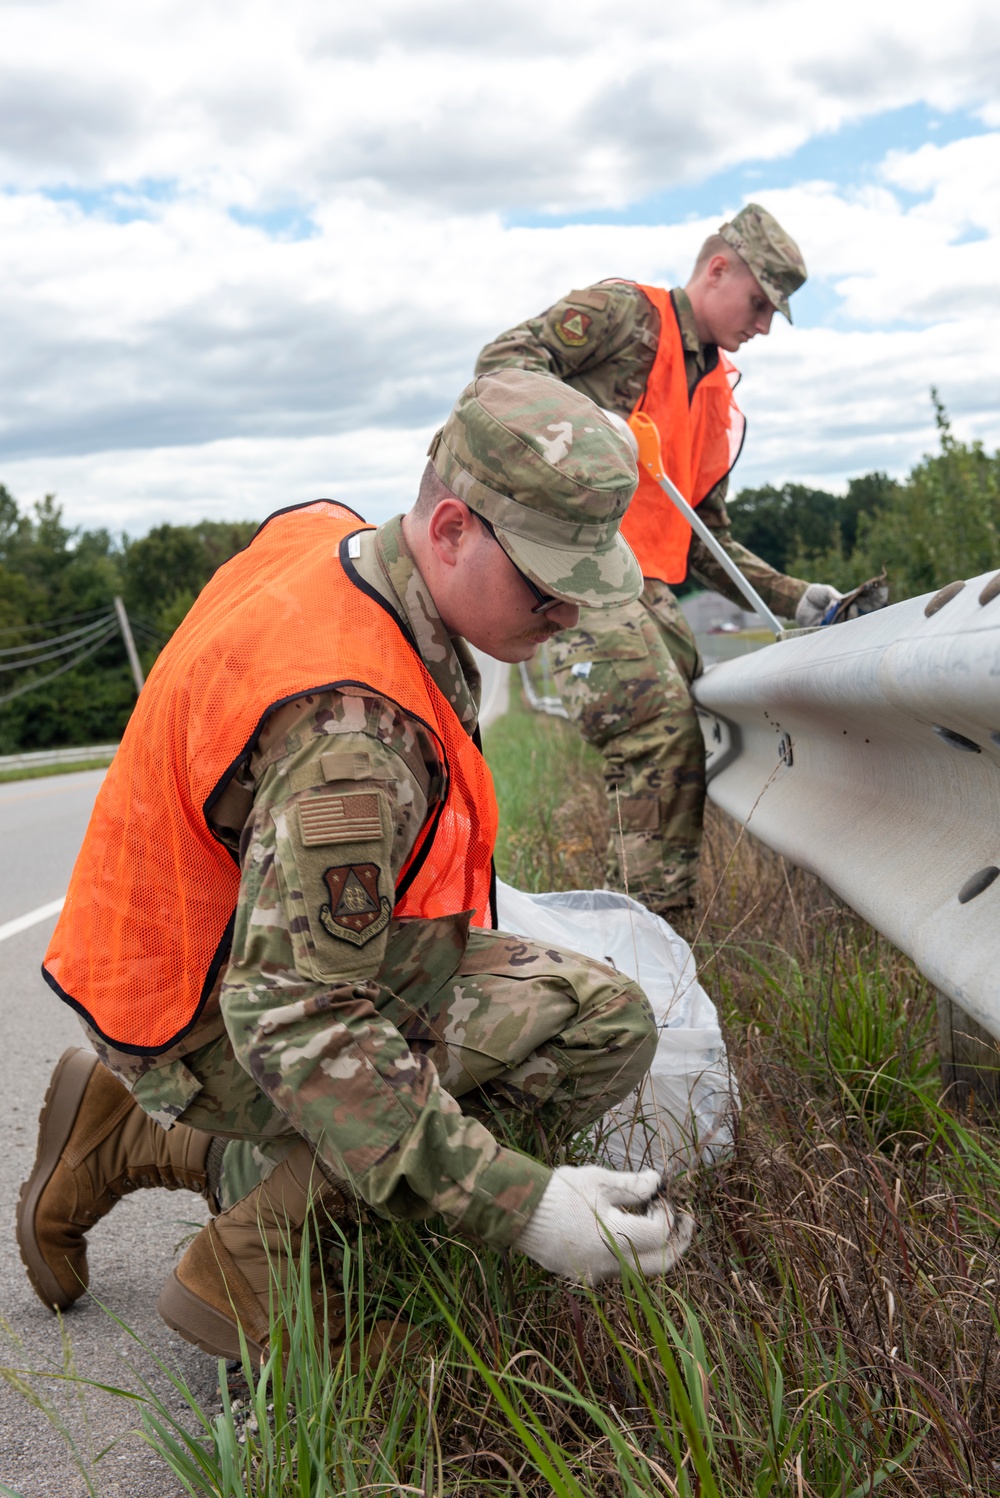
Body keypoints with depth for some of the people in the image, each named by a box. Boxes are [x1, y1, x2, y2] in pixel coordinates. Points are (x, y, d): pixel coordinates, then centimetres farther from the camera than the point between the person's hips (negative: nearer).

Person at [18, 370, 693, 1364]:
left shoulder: (323, 535, -4)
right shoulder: (352, 732, -34)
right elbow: (295, 1022, -34)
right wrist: (520, 1209, -35)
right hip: (214, 1027, -9)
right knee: (601, 1021, -19)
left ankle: (127, 1139, 22)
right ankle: (255, 1273, -8)